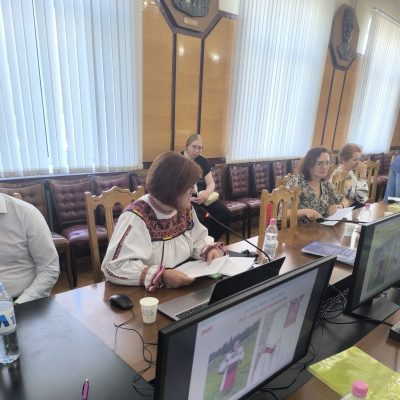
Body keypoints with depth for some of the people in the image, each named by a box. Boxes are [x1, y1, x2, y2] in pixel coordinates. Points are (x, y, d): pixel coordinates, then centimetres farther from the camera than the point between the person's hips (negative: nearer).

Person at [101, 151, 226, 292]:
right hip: (148, 294, -5)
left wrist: (210, 249, -7)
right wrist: (161, 276, -34)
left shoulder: (185, 209, 1)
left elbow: (198, 239, 13)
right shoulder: (136, 217, -21)